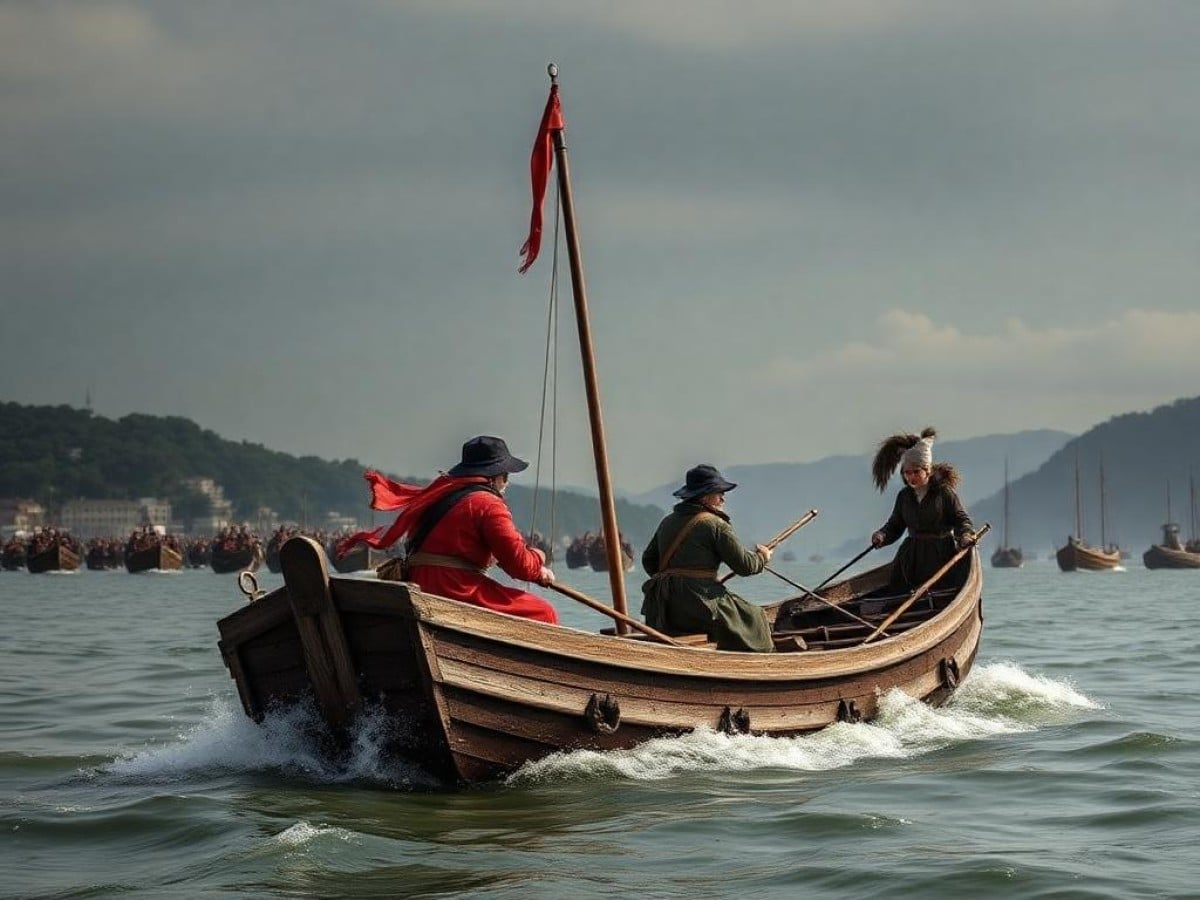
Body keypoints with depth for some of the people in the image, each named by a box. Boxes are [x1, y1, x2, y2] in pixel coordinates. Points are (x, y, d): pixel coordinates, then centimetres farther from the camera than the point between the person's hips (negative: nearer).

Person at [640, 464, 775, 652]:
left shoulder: (668, 522, 13)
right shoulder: (716, 525, -8)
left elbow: (648, 561, 20)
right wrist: (762, 557, 14)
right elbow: (744, 565, -7)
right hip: (698, 607, -7)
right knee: (754, 618, 9)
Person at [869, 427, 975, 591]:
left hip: (941, 553, -4)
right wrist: (882, 536, -8)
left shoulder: (944, 492, -4)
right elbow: (895, 525, 12)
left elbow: (961, 519, -4)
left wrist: (965, 535, -24)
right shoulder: (904, 496, 10)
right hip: (912, 558, 4)